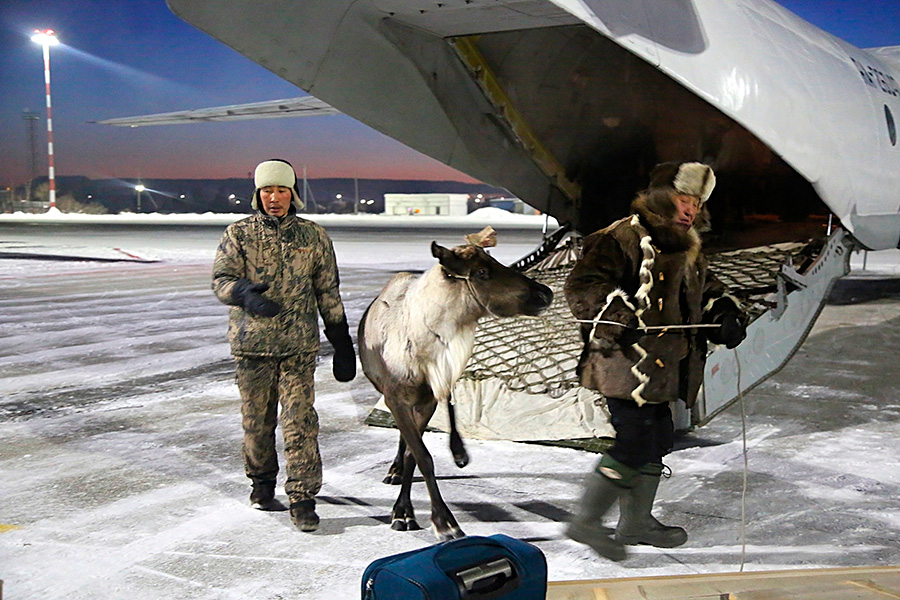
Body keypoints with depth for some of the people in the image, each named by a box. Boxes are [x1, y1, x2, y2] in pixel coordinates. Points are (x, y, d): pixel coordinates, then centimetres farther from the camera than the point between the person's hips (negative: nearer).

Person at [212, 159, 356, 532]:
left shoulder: (313, 236, 8)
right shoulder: (239, 234, 4)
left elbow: (328, 293, 12)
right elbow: (220, 280, -4)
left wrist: (342, 341, 11)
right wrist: (246, 293, -27)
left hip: (300, 344, 0)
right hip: (252, 343, 1)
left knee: (300, 421, -6)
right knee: (257, 418, 10)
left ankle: (303, 500, -1)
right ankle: (262, 484, 32)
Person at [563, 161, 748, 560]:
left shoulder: (686, 249, 18)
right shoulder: (622, 239, -13)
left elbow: (706, 290, 29)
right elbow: (582, 285, -21)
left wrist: (726, 314, 8)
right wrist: (617, 316, -35)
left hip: (658, 369, 10)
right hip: (626, 364, -10)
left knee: (657, 439, 16)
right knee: (635, 442, -12)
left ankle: (636, 522, 31)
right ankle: (587, 520, 3)